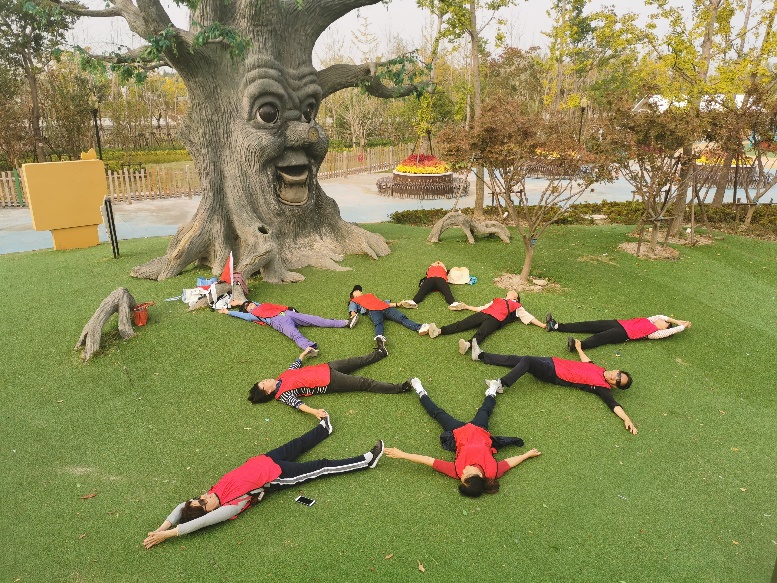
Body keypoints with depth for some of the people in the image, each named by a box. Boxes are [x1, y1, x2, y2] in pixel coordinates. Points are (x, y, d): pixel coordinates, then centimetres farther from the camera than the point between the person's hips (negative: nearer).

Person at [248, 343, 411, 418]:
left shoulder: (282, 377, 7)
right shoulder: (282, 394, -15)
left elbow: (296, 365, 23)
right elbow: (297, 404, -31)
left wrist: (305, 352, 31)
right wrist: (314, 412, -47)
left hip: (326, 368, 7)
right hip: (329, 383, -7)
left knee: (357, 361, 16)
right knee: (364, 383, -9)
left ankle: (380, 352, 39)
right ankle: (399, 388, -4)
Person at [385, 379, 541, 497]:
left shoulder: (457, 471, -39)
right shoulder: (494, 472, -36)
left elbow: (427, 460, -38)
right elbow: (510, 461, -19)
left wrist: (401, 454, -37)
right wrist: (529, 454, -8)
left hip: (459, 434, -1)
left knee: (438, 414, 16)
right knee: (484, 411, 23)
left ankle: (421, 393, 42)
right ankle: (492, 392, 54)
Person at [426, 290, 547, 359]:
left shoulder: (516, 306, 27)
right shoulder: (497, 300, 38)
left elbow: (528, 316, 22)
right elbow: (483, 307, 36)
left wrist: (542, 325, 14)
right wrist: (467, 307, 37)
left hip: (496, 319, -4)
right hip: (483, 314, 4)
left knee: (481, 333, -35)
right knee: (462, 324, -19)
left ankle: (468, 345, -64)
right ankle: (438, 331, -36)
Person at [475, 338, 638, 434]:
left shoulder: (602, 387, -9)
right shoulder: (599, 370, 10)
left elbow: (614, 404, -20)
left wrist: (627, 419, -34)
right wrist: (579, 348, 41)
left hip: (552, 374, -6)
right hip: (552, 362, 6)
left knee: (526, 361, -29)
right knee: (514, 359, 3)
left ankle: (500, 385, -22)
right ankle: (481, 355, 11)